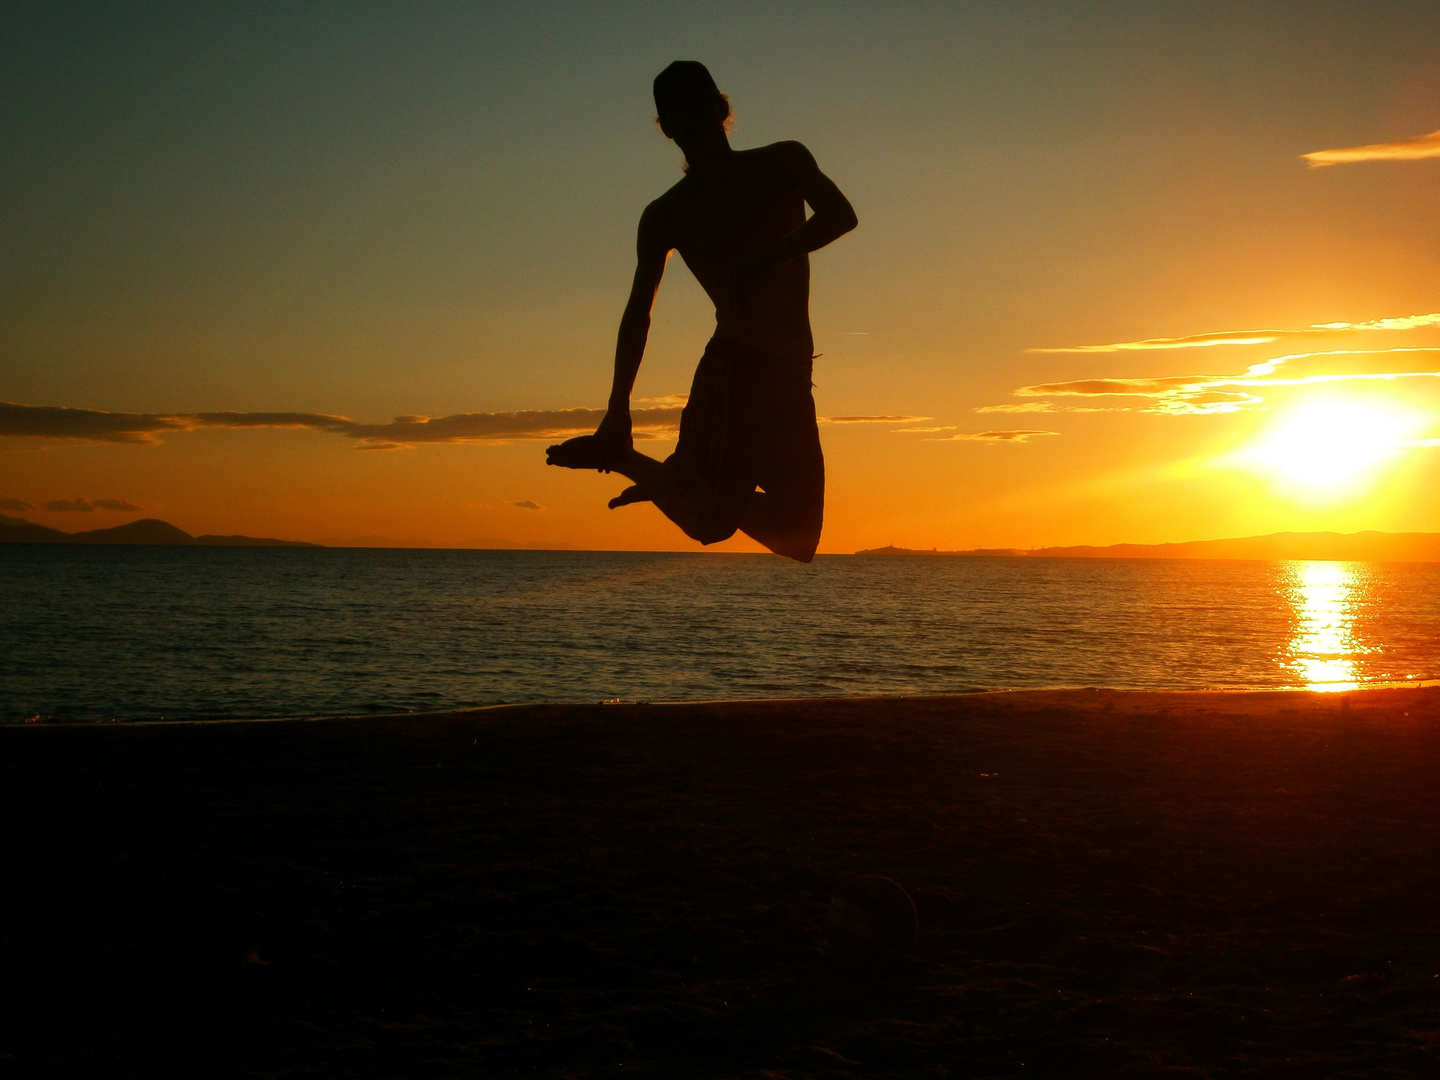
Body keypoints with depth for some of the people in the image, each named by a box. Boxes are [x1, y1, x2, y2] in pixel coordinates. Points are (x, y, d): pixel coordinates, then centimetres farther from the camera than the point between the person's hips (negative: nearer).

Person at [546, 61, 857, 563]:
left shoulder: (784, 163, 14)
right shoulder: (665, 215, 10)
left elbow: (839, 215, -4)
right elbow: (638, 312, 7)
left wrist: (765, 259, -20)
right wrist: (618, 409, -3)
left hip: (789, 380, 3)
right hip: (732, 368, -3)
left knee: (798, 537, 5)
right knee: (708, 521, -18)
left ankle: (683, 482, 26)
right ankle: (616, 456, 9)